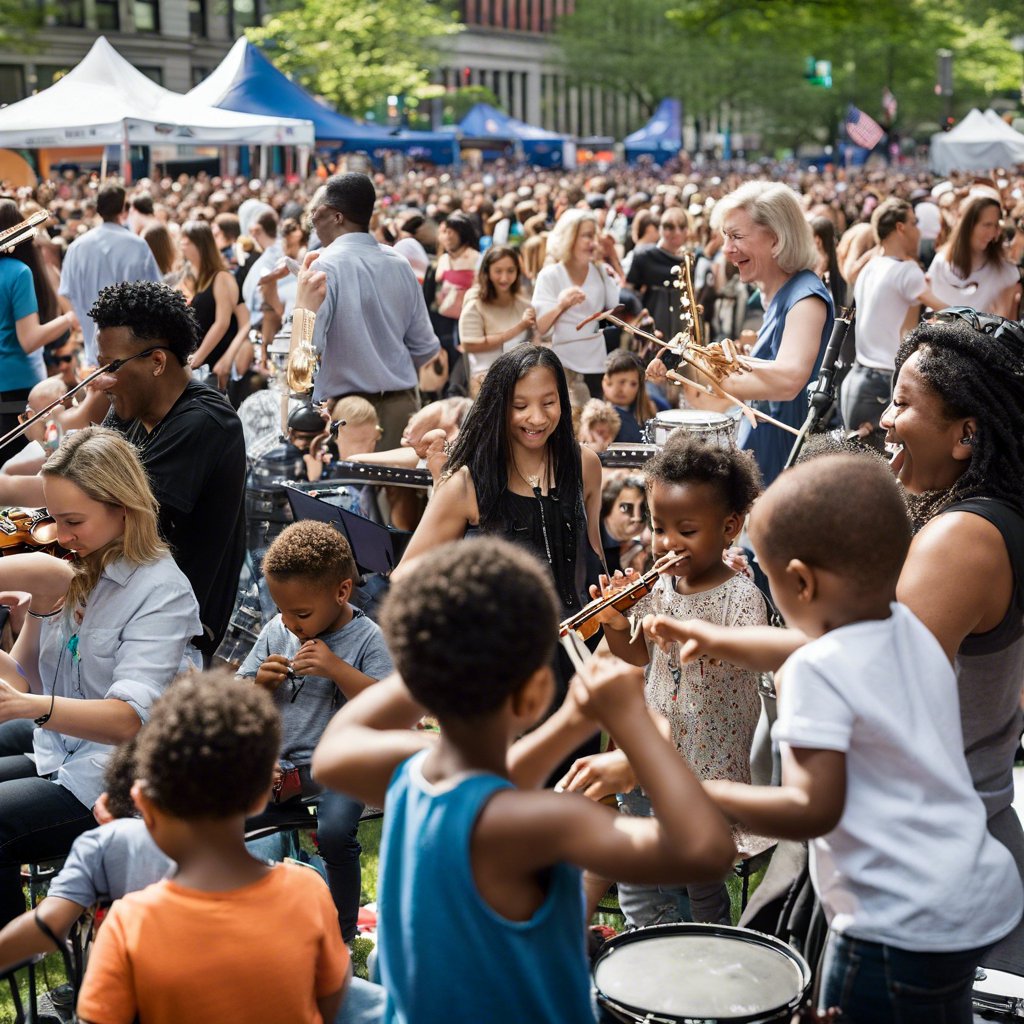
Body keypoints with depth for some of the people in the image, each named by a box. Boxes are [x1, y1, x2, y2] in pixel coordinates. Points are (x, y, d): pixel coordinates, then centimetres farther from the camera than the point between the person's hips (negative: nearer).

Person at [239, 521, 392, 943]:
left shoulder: (367, 639, -5)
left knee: (334, 832, -29)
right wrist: (261, 682, -6)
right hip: (278, 762, 5)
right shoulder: (277, 631, 9)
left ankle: (342, 933, -7)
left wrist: (336, 668, -23)